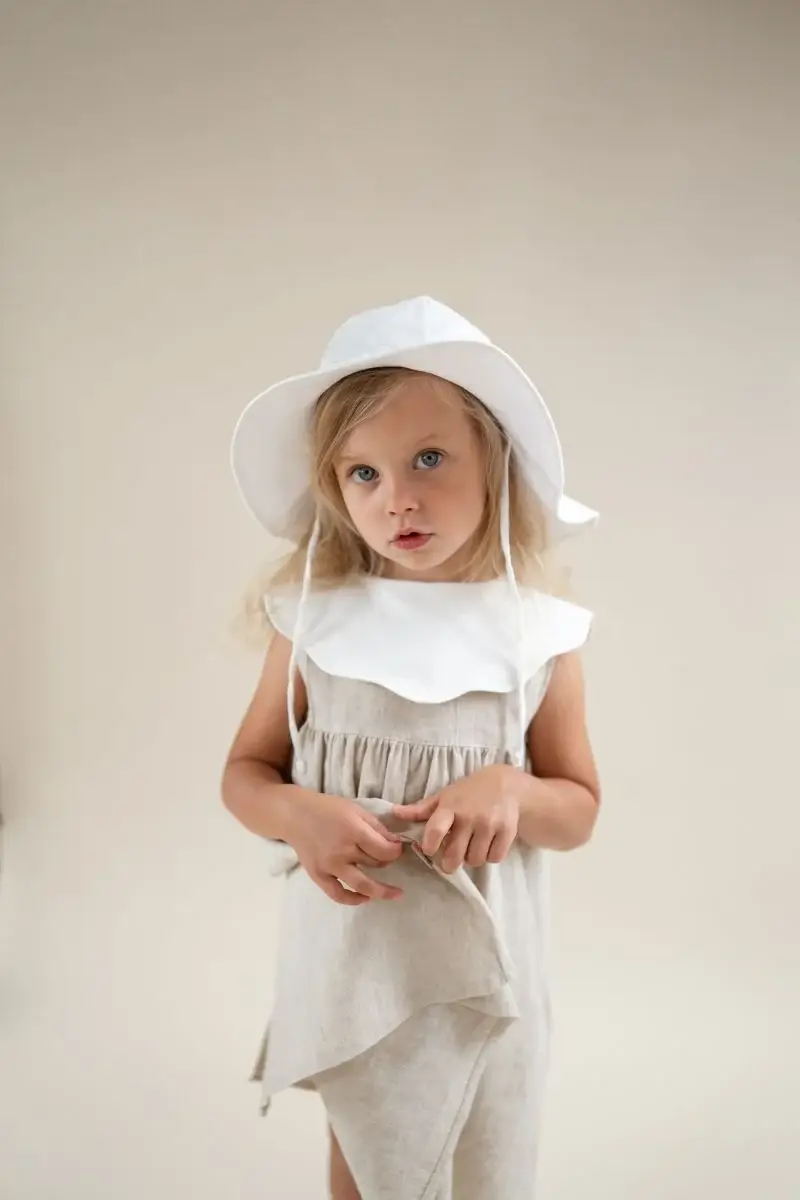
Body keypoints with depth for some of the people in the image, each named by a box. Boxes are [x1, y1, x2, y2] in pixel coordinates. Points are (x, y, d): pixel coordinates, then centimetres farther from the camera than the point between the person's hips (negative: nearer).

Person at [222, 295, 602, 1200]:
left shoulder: (539, 634, -10)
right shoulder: (315, 621, -11)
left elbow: (579, 811, -1)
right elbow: (245, 771, -1)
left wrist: (510, 790, -22)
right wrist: (299, 814, -22)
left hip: (485, 965, 0)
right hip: (350, 958, 0)